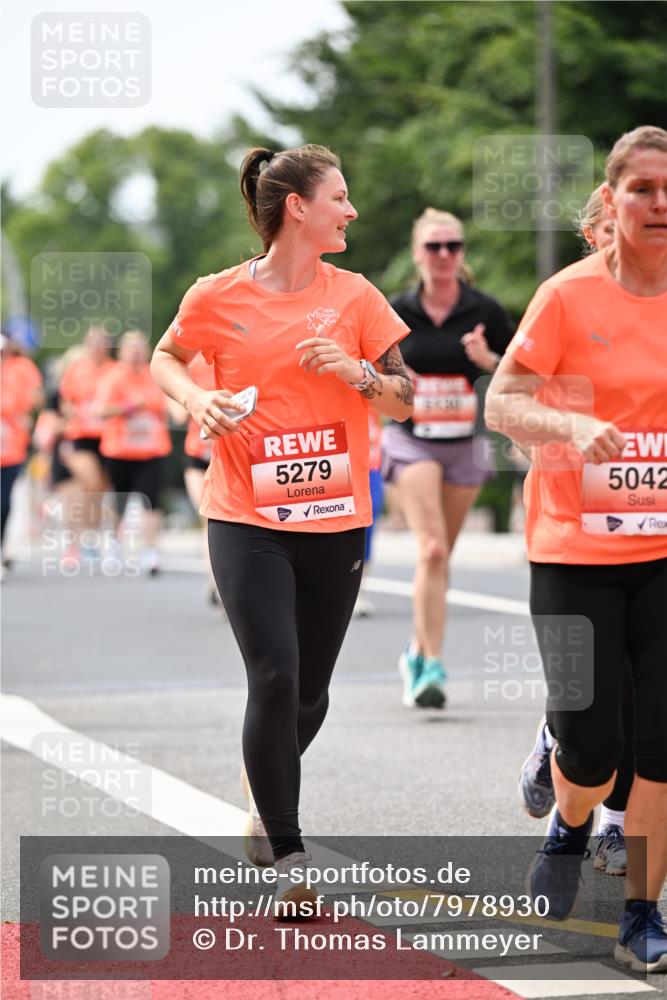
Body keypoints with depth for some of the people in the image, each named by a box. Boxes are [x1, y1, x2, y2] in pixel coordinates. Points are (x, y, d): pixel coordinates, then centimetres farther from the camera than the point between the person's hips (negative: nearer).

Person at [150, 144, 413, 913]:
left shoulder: (354, 296, 2)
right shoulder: (218, 297, -3)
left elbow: (406, 402, 5)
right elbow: (165, 358, 15)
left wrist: (352, 370, -14)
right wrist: (197, 398, -6)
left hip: (336, 521, 3)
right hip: (247, 521, -3)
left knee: (310, 691, 10)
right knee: (275, 679, -14)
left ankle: (268, 799, 41)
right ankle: (288, 857, -8)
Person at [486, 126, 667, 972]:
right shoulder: (570, 296, -7)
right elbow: (500, 404, -6)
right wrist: (573, 426, -24)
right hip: (574, 552, -2)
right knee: (592, 746, -5)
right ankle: (569, 823, 31)